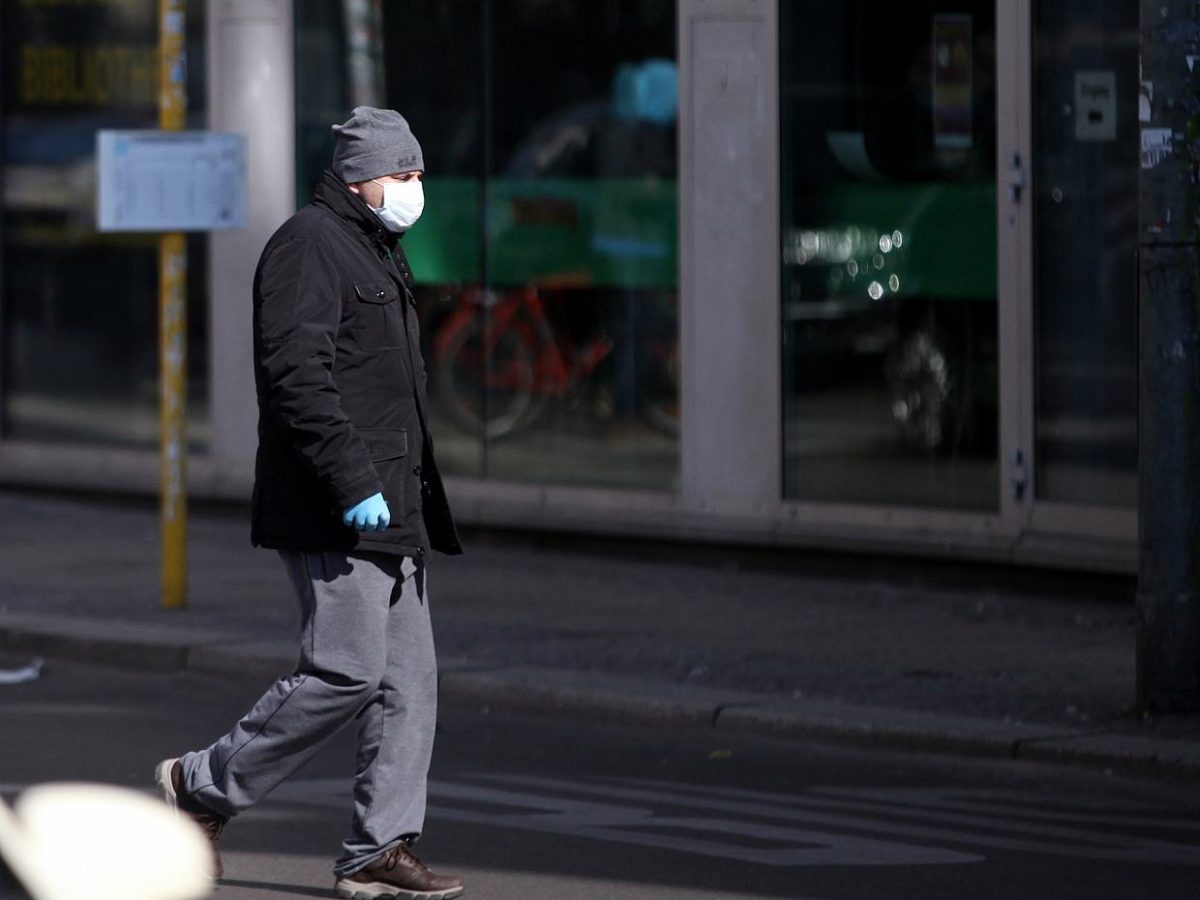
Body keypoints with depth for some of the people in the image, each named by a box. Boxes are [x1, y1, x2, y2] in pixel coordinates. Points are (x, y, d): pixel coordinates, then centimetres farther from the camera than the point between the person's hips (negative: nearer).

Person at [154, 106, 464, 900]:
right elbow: (297, 378, -20)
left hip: (388, 507, 10)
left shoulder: (378, 252, 21)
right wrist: (352, 482, -24)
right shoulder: (310, 246, -11)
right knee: (347, 670, -11)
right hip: (334, 514, -10)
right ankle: (205, 786, 3)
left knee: (409, 677, 5)